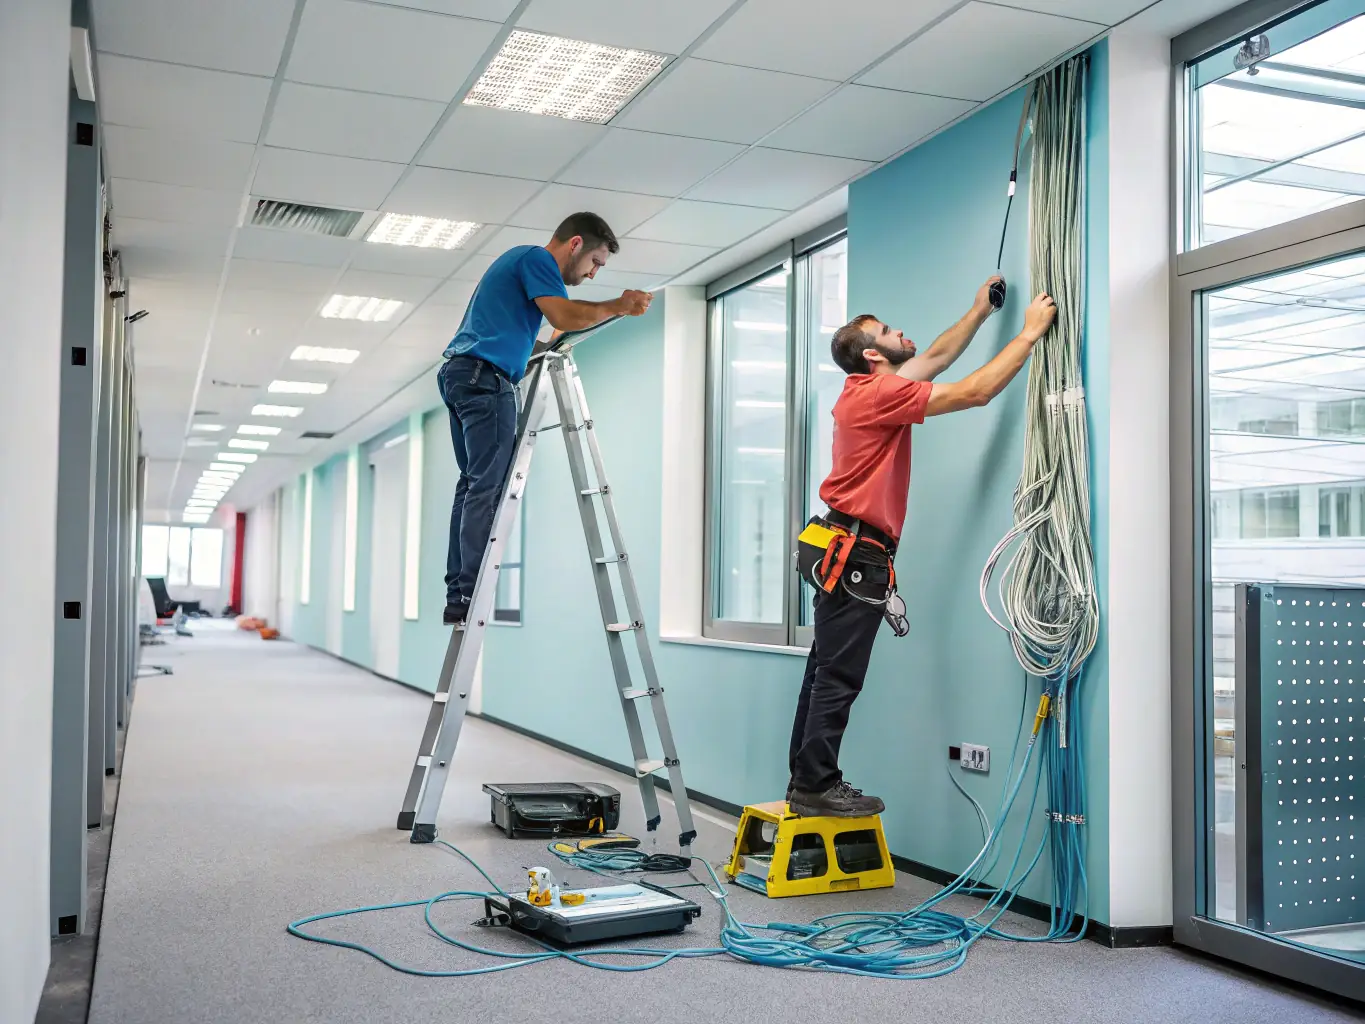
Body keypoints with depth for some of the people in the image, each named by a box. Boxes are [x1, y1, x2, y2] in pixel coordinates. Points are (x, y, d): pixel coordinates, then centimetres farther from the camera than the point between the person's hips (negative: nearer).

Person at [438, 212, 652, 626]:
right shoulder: (537, 257, -3)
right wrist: (618, 306, -8)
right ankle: (473, 597, -19)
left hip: (458, 372, 10)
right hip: (484, 375, -10)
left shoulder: (522, 259, 28)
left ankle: (458, 598, 2)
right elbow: (564, 316, -17)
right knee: (488, 488, -14)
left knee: (473, 485, 6)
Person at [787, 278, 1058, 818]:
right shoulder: (879, 392, -13)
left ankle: (807, 781, 16)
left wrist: (980, 312, 30)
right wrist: (1030, 332, -6)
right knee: (838, 676, -7)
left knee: (827, 673, 11)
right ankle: (816, 787, -2)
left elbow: (936, 358, 28)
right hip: (855, 553, -10)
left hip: (846, 549, 10)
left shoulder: (871, 388, 15)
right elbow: (974, 392, -14)